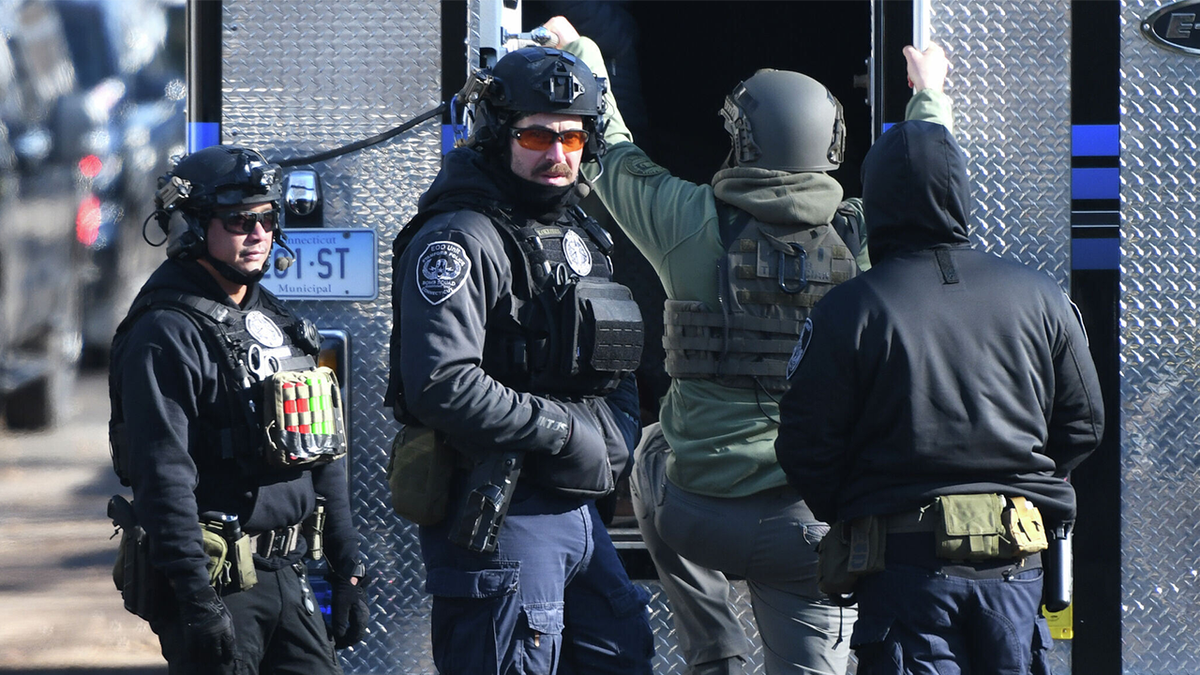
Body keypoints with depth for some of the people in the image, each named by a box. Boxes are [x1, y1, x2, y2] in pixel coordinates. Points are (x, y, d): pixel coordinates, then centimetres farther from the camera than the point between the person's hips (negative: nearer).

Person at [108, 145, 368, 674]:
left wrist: (346, 571, 16)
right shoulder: (167, 335, -11)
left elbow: (324, 456, 21)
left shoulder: (277, 323, 16)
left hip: (286, 573, 8)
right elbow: (165, 480, -18)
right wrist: (199, 605, -23)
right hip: (217, 582, -8)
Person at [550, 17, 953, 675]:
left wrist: (584, 59, 31)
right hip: (813, 524, 0)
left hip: (697, 515, 0)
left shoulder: (693, 224, -7)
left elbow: (613, 156, 13)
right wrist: (930, 96, 40)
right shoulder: (867, 237, -3)